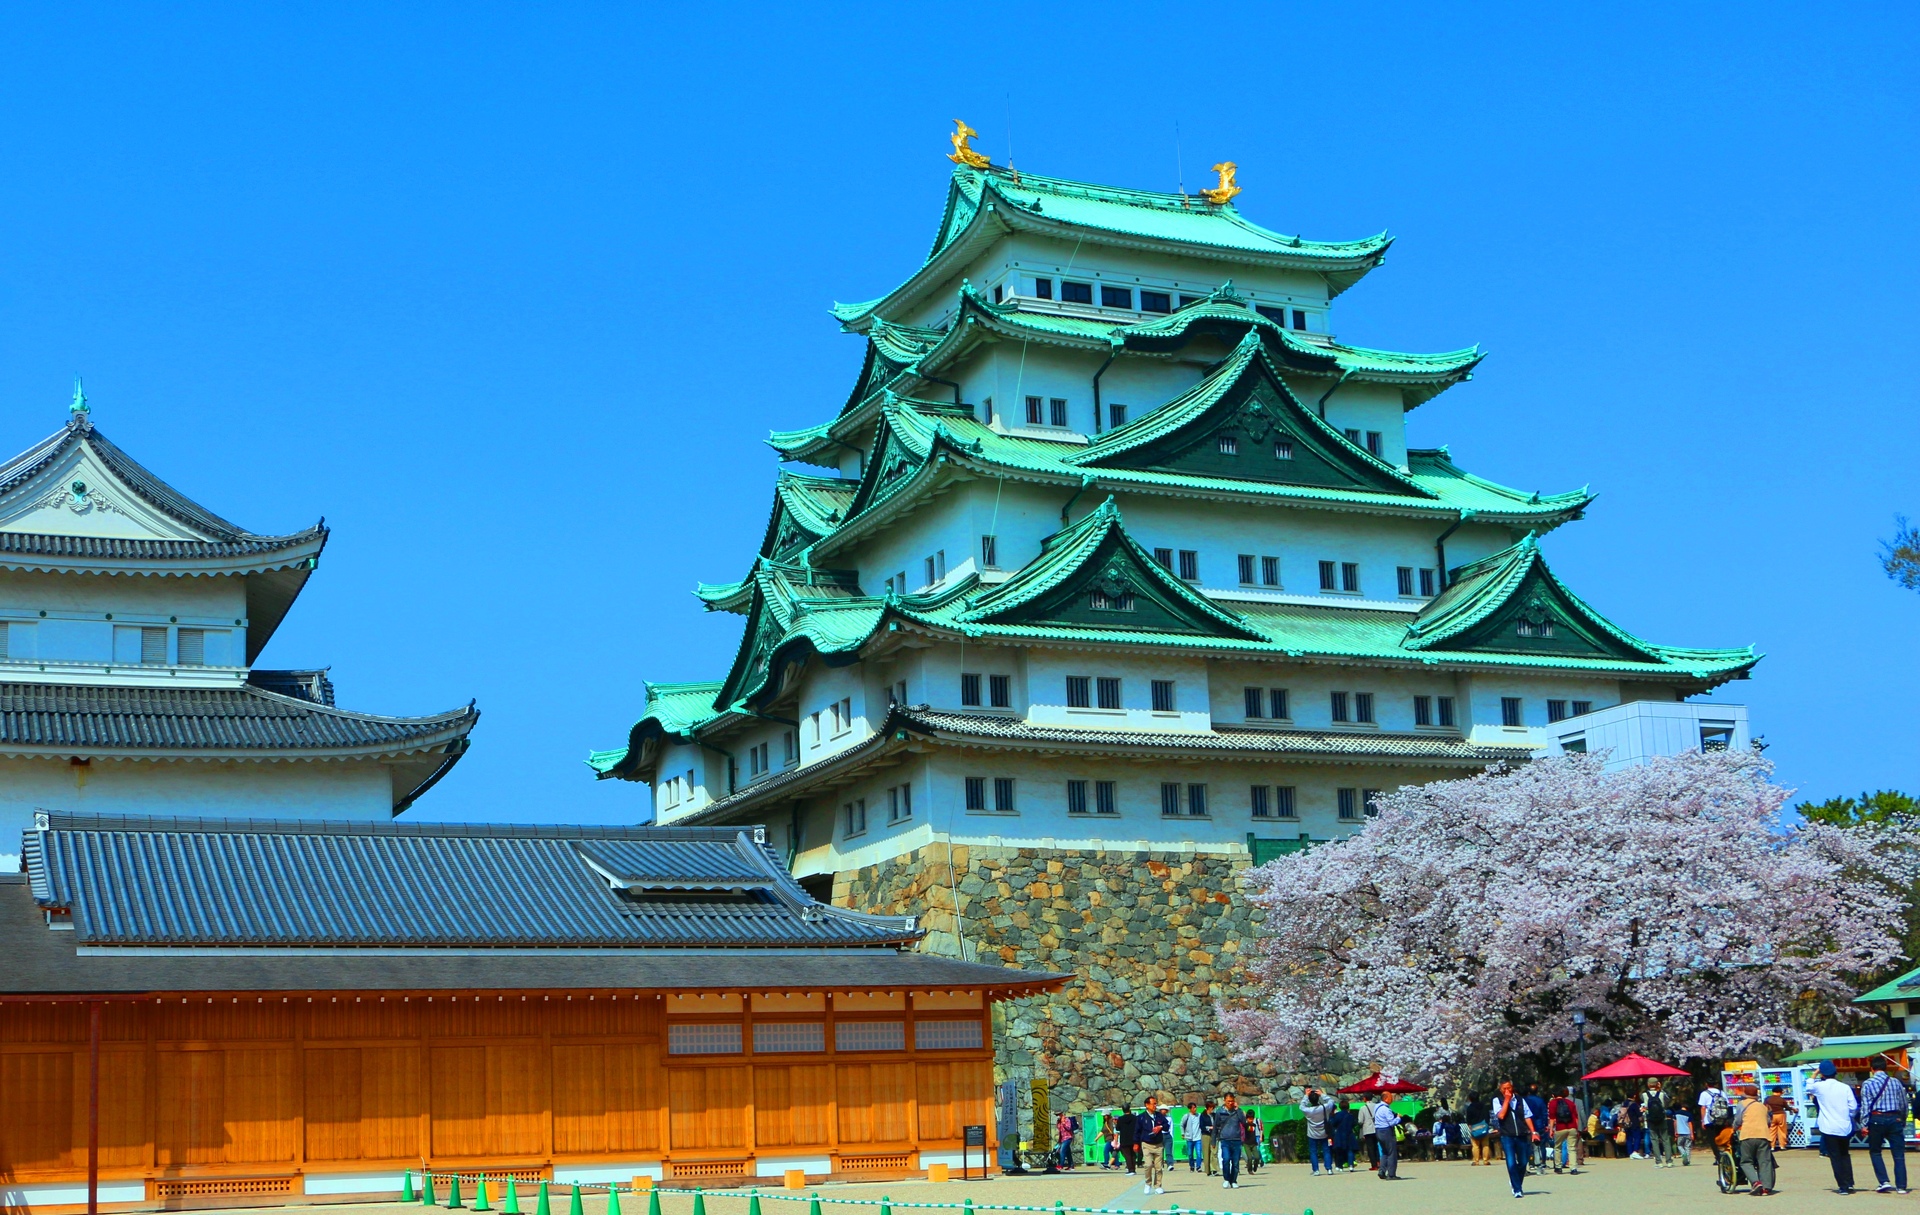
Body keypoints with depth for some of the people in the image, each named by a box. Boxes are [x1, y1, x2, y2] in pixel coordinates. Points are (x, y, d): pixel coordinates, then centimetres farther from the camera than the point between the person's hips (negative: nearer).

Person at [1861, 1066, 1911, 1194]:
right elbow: (1904, 1103, 10)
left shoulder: (1867, 1084, -3)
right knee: (1899, 1154, 5)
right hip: (1895, 1119, 2)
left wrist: (1864, 1124, -6)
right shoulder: (1895, 1082, 6)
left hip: (1876, 1119, -2)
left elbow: (1865, 1105, -7)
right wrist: (1903, 1121, 21)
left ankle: (1884, 1182, -2)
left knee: (1875, 1152, 12)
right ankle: (1901, 1186, 1)